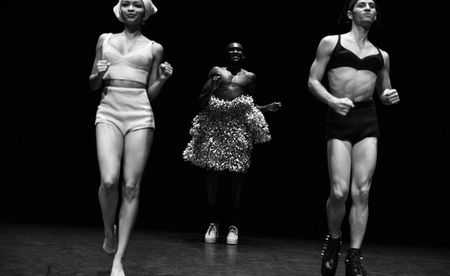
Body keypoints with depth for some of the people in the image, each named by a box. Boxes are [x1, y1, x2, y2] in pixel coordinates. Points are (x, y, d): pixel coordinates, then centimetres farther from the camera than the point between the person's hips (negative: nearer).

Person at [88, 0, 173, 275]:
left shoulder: (154, 48, 13)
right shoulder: (105, 40, 16)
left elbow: (151, 94, 14)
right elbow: (93, 85, 18)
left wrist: (163, 79, -5)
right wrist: (98, 74, -3)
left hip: (140, 116, 0)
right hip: (109, 113, 0)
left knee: (131, 187, -6)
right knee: (109, 180, -19)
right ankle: (109, 232, 11)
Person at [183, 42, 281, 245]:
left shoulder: (250, 77, 18)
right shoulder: (216, 72, 15)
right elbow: (202, 103, 11)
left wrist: (268, 108, 8)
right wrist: (211, 88, -7)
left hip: (239, 128, 0)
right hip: (215, 125, 0)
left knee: (236, 175, -4)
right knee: (212, 172, -5)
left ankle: (234, 226, 2)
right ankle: (213, 222, 5)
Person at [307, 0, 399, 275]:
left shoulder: (381, 55, 19)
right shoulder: (331, 42, 9)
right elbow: (313, 81, 5)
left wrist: (390, 96, 2)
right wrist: (332, 100, -14)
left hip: (368, 120, 3)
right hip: (339, 119, -3)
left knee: (362, 192, -5)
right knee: (340, 191, -11)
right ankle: (334, 240, 17)